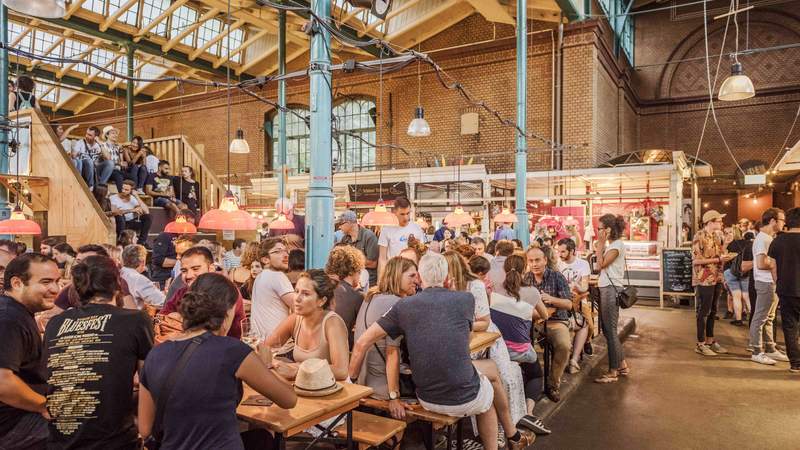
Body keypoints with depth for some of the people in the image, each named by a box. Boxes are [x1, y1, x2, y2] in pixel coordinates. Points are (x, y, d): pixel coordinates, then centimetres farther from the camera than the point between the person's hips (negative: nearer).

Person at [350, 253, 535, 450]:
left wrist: (352, 382, 7)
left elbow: (362, 343, -7)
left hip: (426, 400, 3)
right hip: (465, 399, -2)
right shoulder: (466, 299, -6)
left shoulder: (404, 306, -5)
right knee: (491, 368, 32)